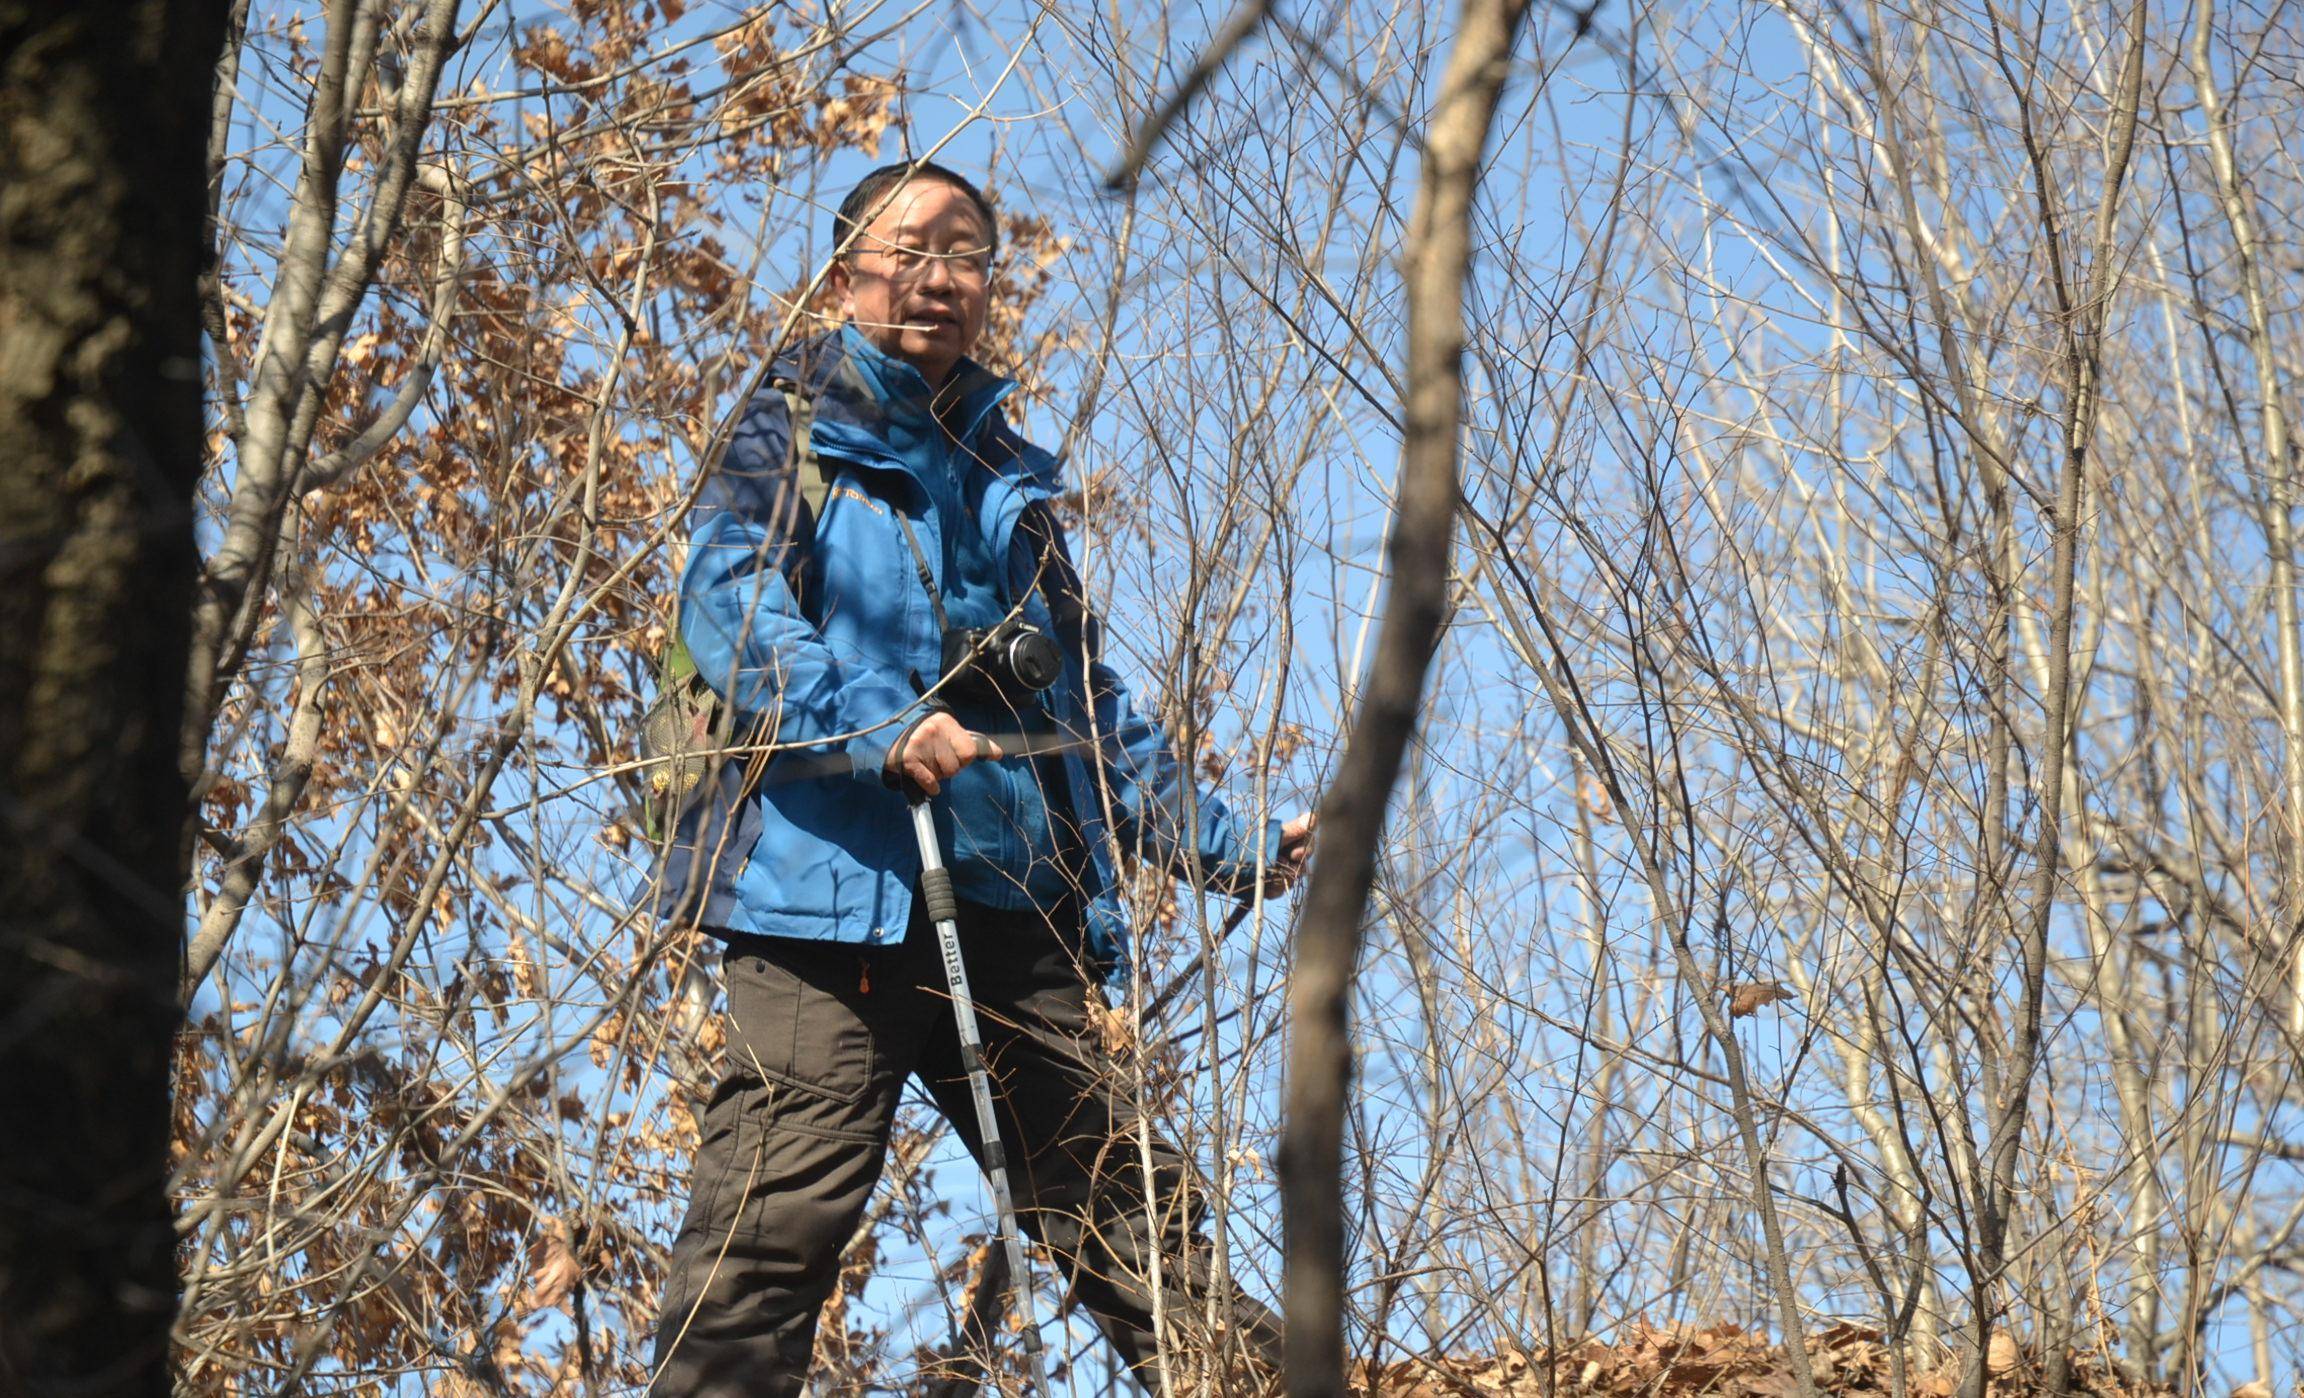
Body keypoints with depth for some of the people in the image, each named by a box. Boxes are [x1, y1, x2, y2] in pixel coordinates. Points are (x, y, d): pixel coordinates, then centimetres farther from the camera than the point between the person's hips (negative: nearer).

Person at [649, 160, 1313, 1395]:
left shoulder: (1009, 483, 27)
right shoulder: (791, 434, 10)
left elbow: (1088, 702, 31)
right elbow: (728, 602, -8)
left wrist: (1229, 845, 25)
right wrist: (878, 722, -23)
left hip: (1011, 896, 5)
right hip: (834, 882, -5)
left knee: (1134, 1214, 1)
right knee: (771, 1223, -14)